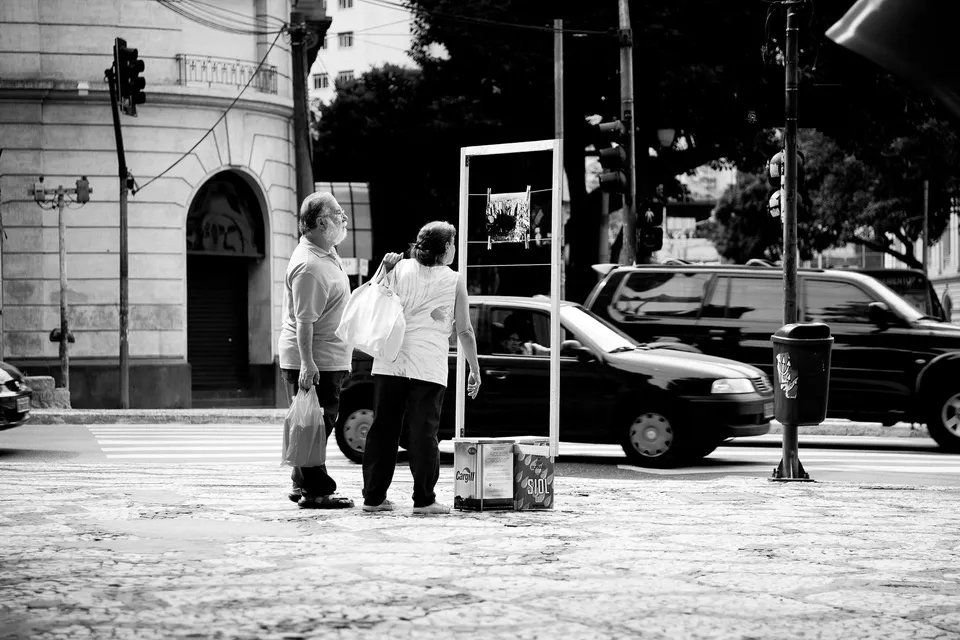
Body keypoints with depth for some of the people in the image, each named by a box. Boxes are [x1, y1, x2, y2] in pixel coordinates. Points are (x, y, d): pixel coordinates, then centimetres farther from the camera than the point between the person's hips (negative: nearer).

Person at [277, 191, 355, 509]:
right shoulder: (309, 266, -22)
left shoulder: (327, 252, 10)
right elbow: (304, 321, -26)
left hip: (330, 359, 11)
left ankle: (303, 485, 24)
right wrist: (307, 363, -29)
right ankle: (315, 491, -1)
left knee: (321, 421, 16)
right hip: (314, 362, -10)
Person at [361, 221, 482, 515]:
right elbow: (464, 331, 5)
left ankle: (374, 497, 11)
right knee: (423, 433, 1)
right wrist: (475, 370, 14)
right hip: (428, 366, -2)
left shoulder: (400, 268, 7)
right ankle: (424, 499, 0)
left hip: (389, 362, 2)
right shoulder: (454, 281, 4)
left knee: (383, 430, 7)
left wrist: (384, 270, 9)